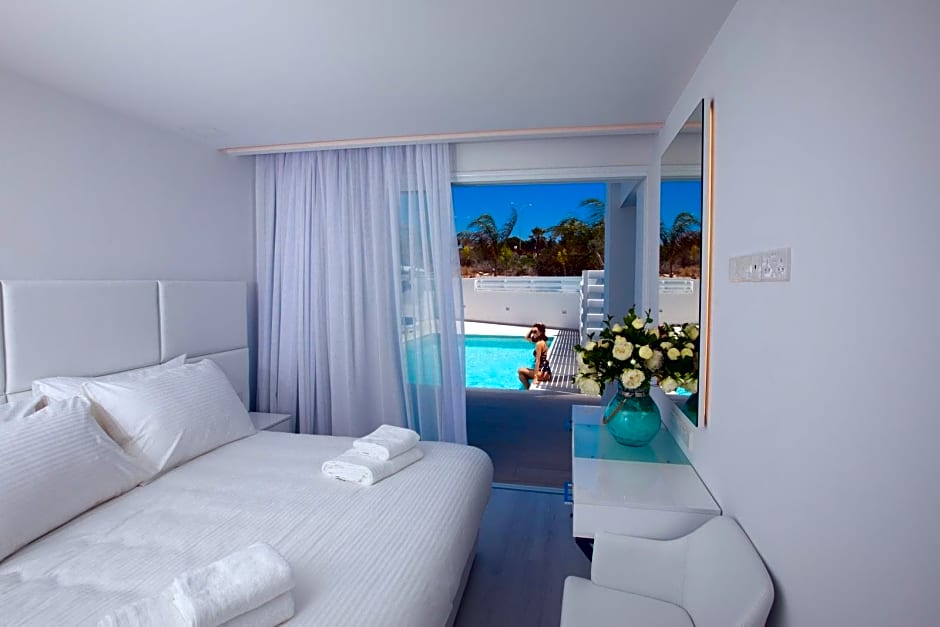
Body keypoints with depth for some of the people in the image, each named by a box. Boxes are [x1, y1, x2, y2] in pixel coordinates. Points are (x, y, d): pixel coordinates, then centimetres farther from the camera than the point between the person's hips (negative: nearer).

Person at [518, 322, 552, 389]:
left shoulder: (539, 344, -17)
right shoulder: (542, 341, 10)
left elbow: (538, 361, -20)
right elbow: (527, 337, 24)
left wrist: (535, 377, -21)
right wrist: (531, 329, 8)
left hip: (542, 373, -9)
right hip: (545, 371, 9)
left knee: (521, 370, 1)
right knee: (523, 376, 19)